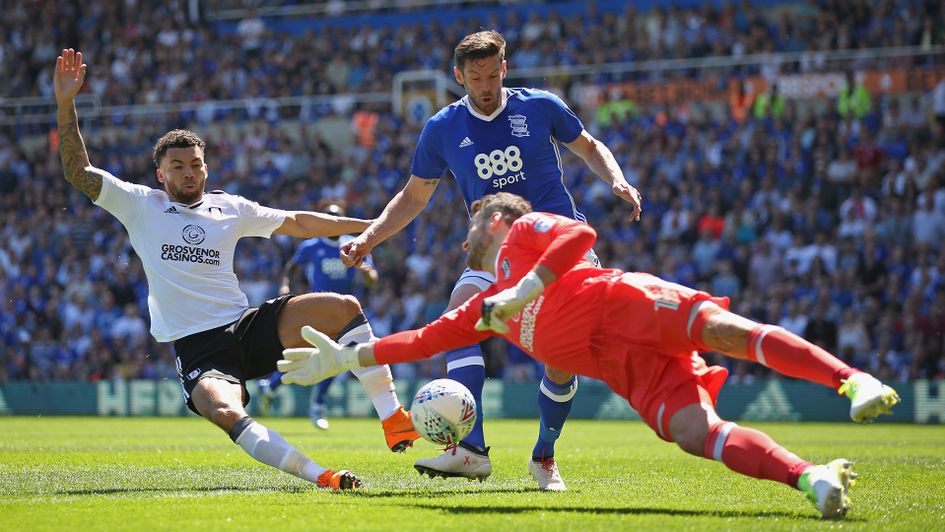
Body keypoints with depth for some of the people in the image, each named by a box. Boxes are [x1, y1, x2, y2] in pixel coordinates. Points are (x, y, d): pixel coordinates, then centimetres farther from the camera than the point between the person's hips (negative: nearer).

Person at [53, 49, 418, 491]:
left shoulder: (230, 209, 13)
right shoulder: (141, 206, 5)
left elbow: (297, 223, 21)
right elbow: (78, 171, -1)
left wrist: (367, 224, 20)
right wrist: (65, 104, -11)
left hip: (250, 328, 4)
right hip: (198, 350, -4)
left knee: (344, 307, -16)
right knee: (225, 412, -37)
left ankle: (393, 419, -15)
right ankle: (320, 477, -36)